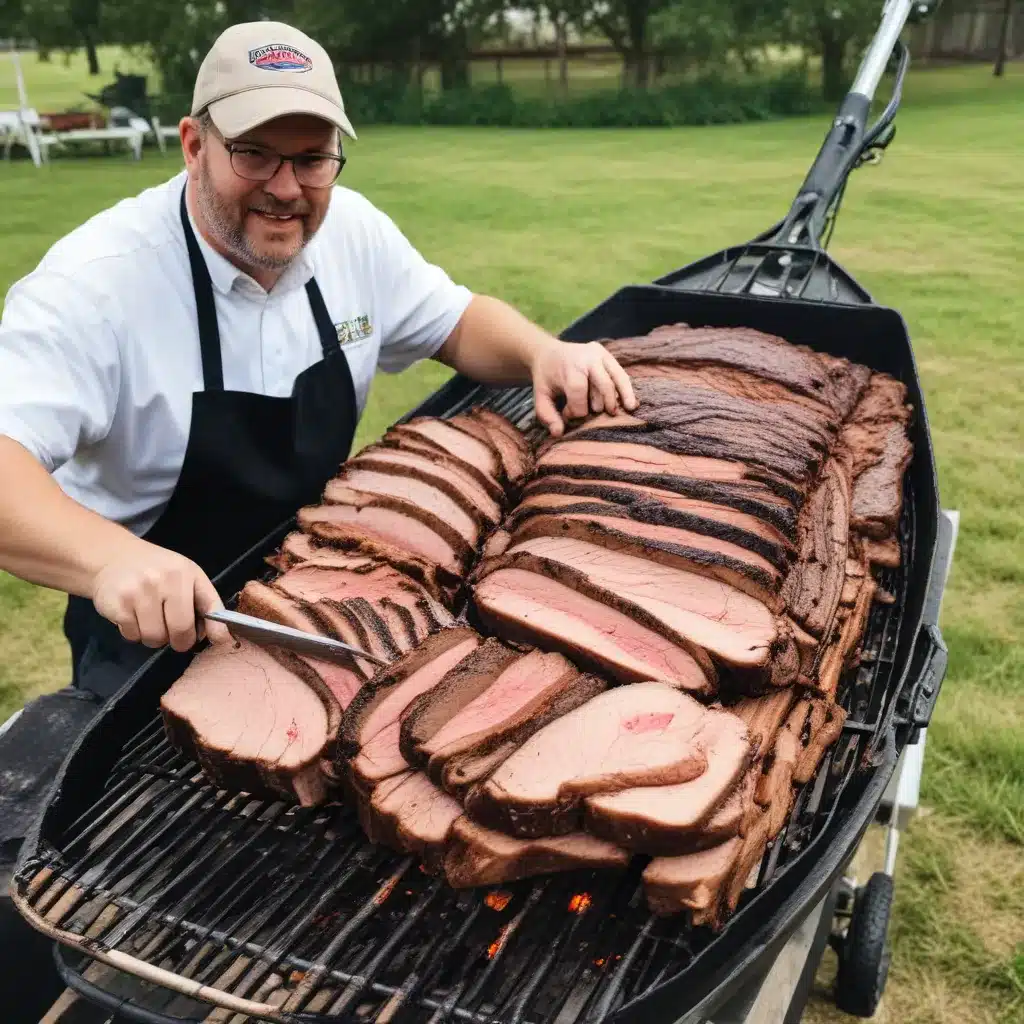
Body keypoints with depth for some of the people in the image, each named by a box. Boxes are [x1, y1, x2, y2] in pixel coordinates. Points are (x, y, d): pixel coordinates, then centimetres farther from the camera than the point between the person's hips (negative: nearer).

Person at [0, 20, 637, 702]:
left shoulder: (354, 231, -5)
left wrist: (545, 353, -13)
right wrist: (111, 557, -52)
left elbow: (458, 323, 8)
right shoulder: (97, 282, -22)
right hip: (151, 624, -4)